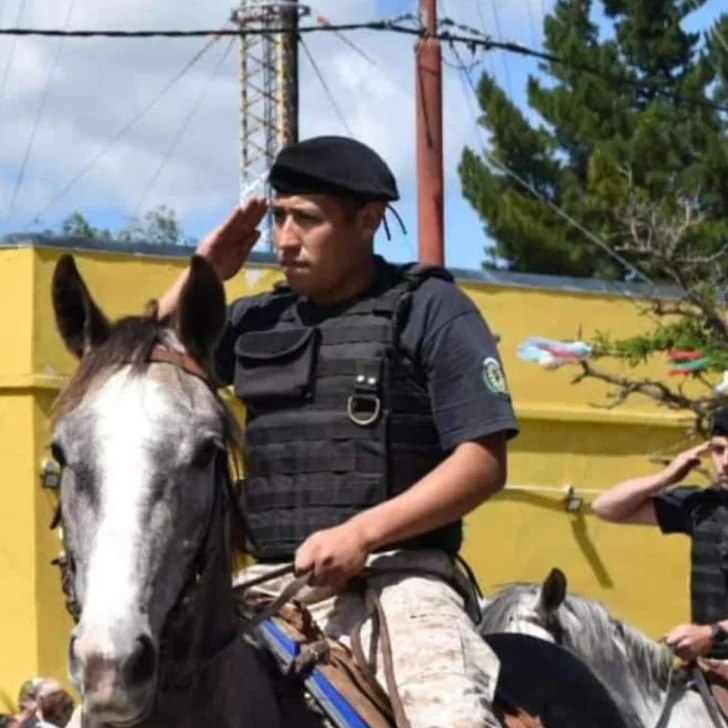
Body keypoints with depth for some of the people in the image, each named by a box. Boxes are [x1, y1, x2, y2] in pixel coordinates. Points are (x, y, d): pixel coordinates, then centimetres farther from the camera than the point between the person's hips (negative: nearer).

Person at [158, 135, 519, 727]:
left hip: (396, 577, -5)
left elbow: (484, 463, -6)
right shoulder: (258, 320, 16)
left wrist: (362, 532, -18)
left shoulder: (430, 310, 2)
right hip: (271, 582, 6)